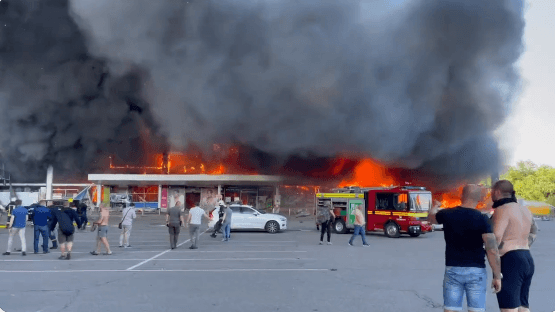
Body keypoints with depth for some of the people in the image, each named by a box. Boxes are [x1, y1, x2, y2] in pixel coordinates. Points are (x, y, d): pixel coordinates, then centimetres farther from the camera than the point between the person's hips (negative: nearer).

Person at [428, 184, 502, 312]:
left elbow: (431, 218, 23)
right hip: (476, 272, -2)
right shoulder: (482, 219, -10)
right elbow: (492, 250, -14)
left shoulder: (447, 214, -1)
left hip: (452, 270, 2)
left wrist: (435, 207, 45)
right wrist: (497, 276, -6)